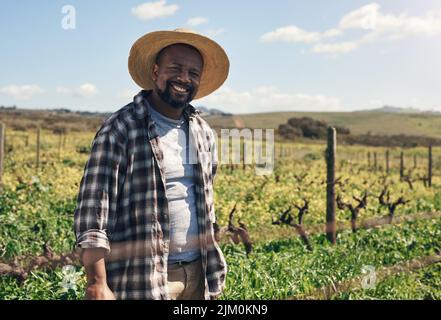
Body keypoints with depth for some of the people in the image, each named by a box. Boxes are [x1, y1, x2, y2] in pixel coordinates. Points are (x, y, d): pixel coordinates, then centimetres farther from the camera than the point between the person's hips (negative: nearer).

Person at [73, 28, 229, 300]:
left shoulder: (204, 133, 9)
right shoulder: (120, 129, -10)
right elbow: (93, 207, -14)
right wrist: (97, 284, -20)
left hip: (197, 274, 6)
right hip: (143, 279, -5)